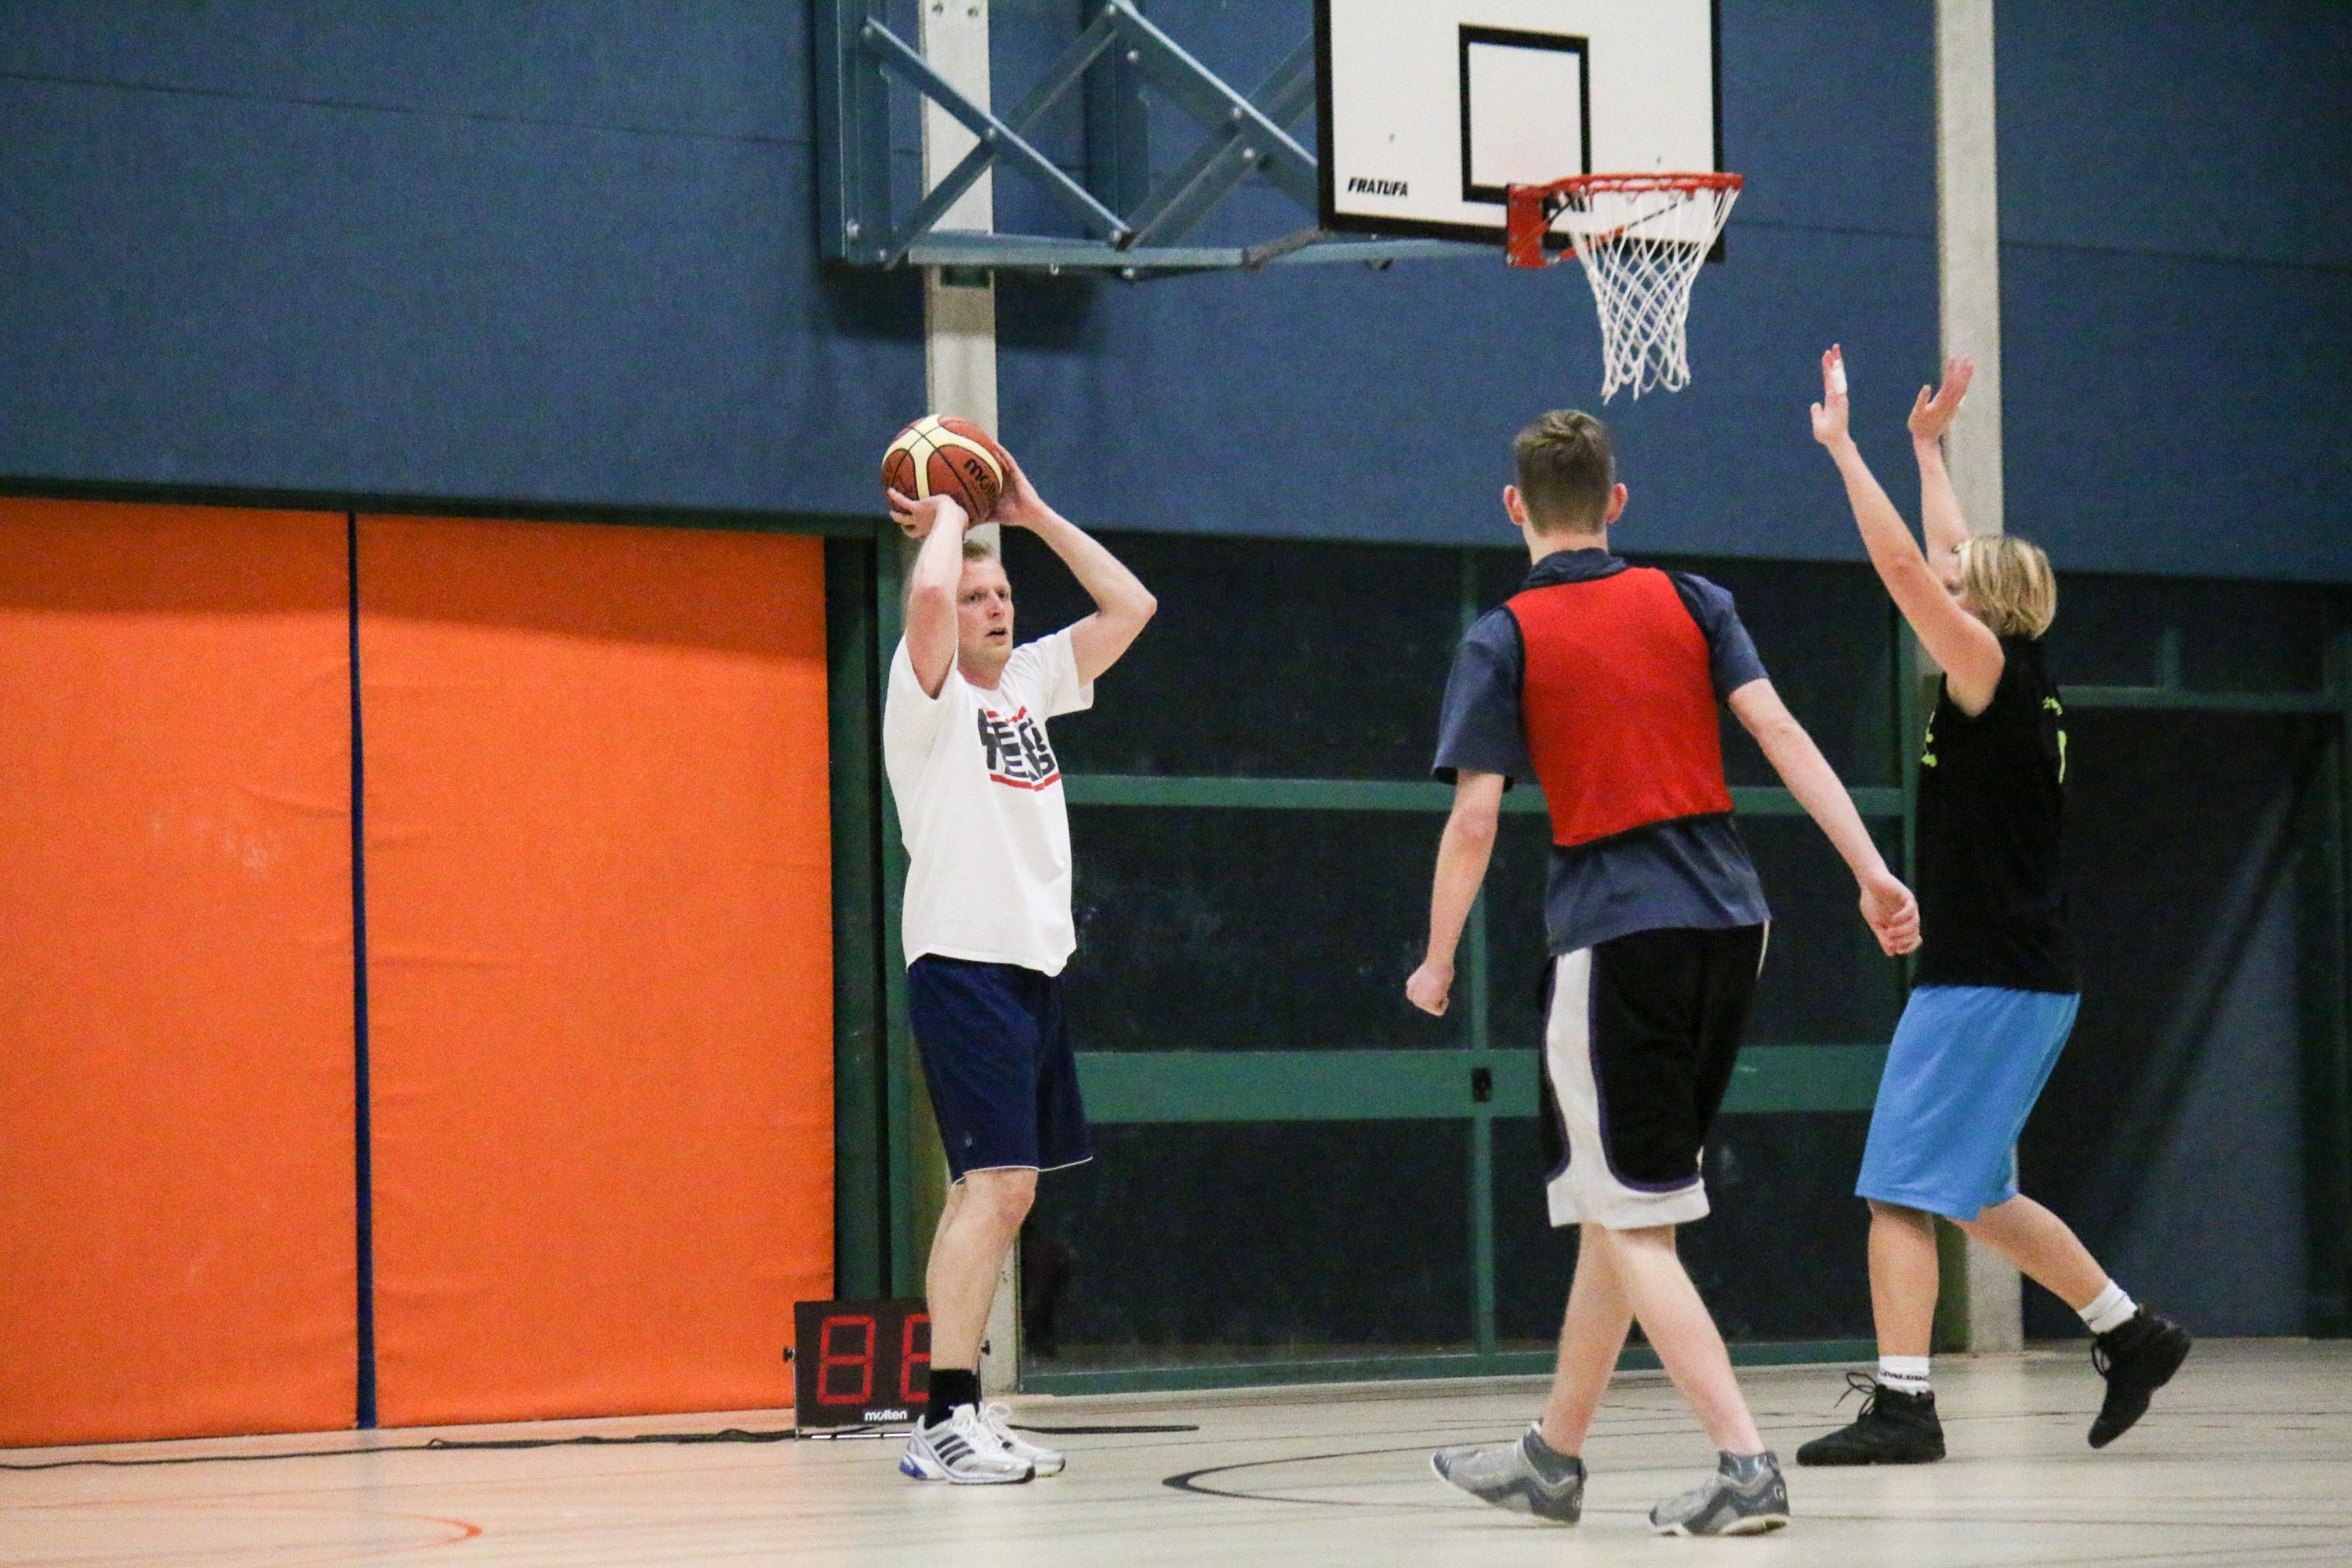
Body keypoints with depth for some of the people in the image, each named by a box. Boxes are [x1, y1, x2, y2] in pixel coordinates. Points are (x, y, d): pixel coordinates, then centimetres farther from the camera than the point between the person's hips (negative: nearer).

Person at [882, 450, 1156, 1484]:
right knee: (997, 1184, -16)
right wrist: (945, 519, -5)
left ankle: (961, 1414, 13)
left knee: (1002, 1190, 9)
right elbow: (929, 596, -25)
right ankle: (945, 1420, -18)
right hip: (964, 963, -8)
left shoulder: (1030, 682, 16)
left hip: (1035, 968, 8)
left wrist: (1032, 515, 14)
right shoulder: (928, 694, -5)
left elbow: (1130, 606, 19)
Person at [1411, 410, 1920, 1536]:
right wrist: (1874, 873, -5)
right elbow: (1779, 733, -1)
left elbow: (1473, 820, -6)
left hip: (1615, 933, -5)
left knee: (1634, 1223, -3)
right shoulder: (1690, 602, 9)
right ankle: (1553, 1458, 26)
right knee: (1619, 1207, 16)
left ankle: (1745, 1464, -17)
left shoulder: (1504, 640, -1)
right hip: (1727, 919, 5)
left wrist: (1438, 964, 6)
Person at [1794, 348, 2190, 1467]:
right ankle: (2131, 1334, 21)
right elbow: (1952, 566, 27)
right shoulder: (2021, 689, 12)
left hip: (1987, 983, -10)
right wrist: (1927, 448, 34)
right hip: (2025, 981, 10)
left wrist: (1841, 444, -9)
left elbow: (1903, 565, -17)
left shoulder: (1993, 673, -11)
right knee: (1975, 1195, 18)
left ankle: (1902, 1405, -13)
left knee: (1901, 1191, -10)